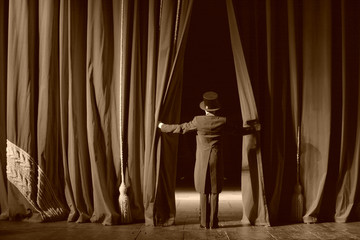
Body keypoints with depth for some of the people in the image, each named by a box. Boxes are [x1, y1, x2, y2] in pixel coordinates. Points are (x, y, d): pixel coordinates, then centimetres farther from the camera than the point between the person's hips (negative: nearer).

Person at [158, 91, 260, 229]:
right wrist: (254, 128, 27)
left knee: (204, 193, 7)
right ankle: (213, 223, 6)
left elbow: (180, 128, 1)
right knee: (214, 193, 6)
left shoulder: (198, 121, -9)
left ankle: (204, 223, 8)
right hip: (217, 162, 1)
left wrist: (162, 126, 16)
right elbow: (239, 130, 9)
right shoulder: (223, 122, -5)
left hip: (202, 163, -1)